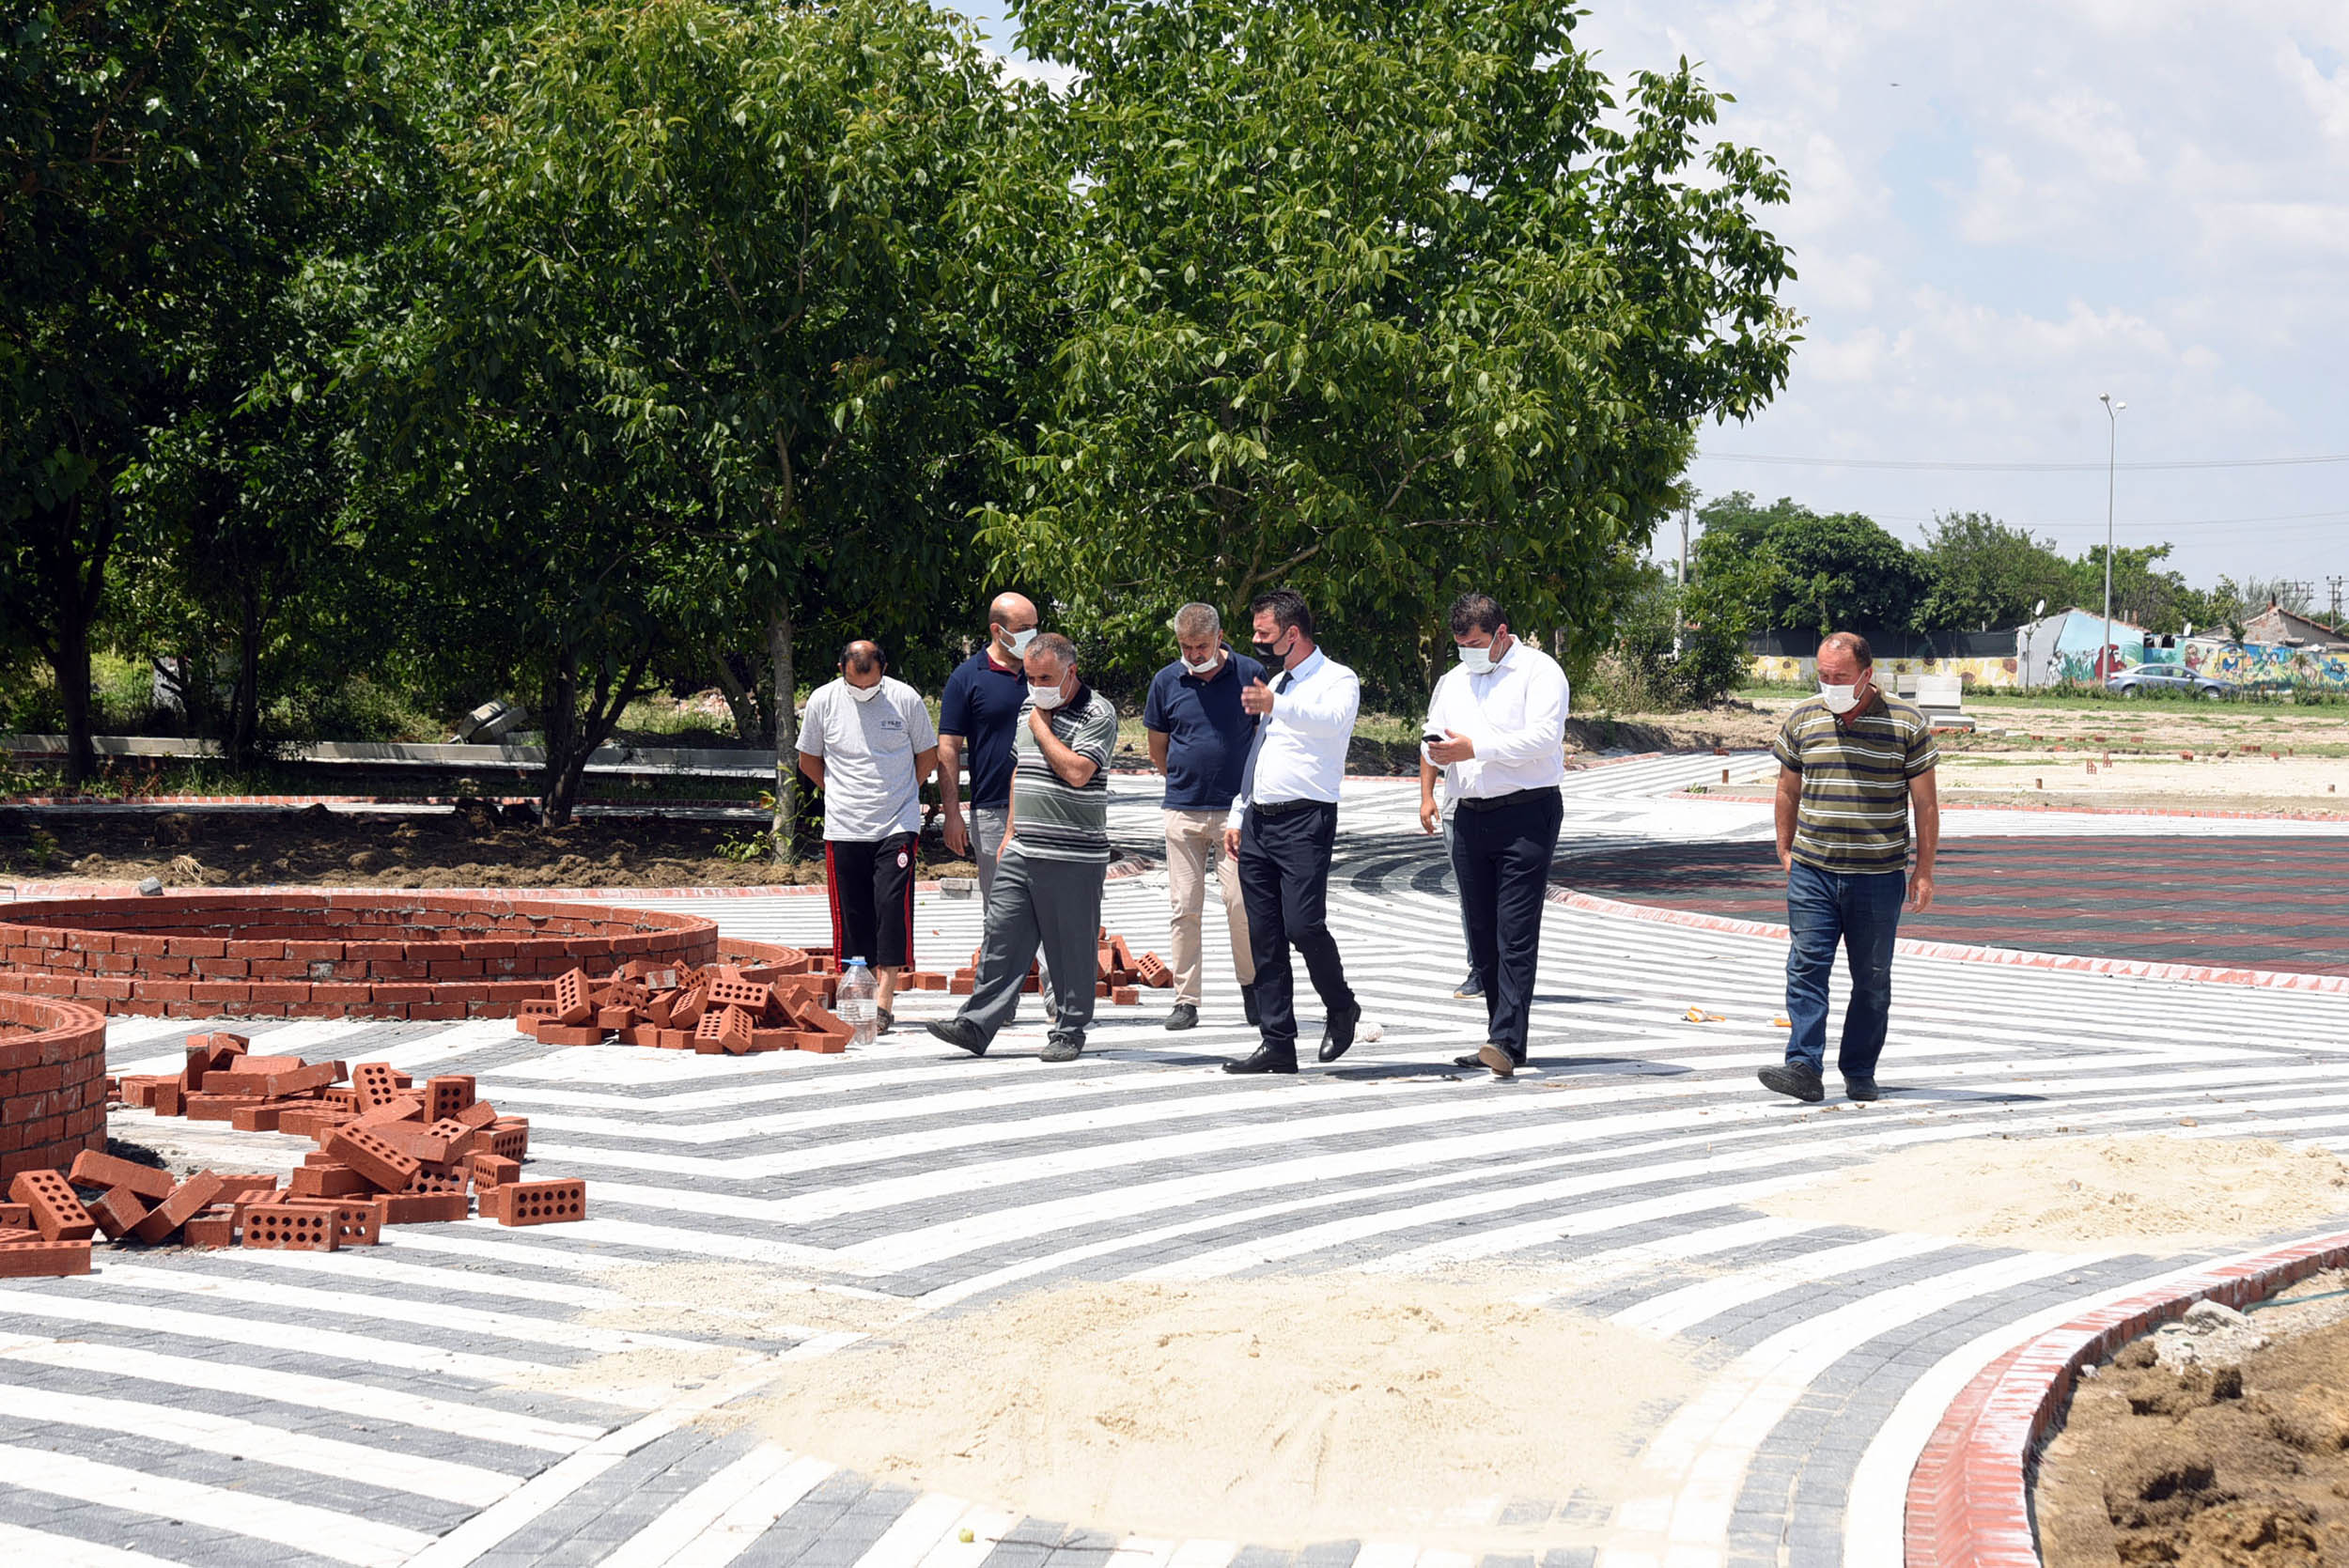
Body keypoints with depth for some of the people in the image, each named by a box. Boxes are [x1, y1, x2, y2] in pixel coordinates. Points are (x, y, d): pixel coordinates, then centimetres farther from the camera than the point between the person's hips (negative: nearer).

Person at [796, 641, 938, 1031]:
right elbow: (808, 760, 15)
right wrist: (844, 795, 12)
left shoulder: (906, 700, -3)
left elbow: (928, 755, 11)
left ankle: (884, 1001, -11)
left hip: (897, 827, -2)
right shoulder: (823, 701, 0)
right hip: (843, 829, 2)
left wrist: (896, 795, 10)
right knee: (851, 915, 2)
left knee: (892, 907, -11)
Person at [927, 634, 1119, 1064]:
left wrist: (1041, 727, -11)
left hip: (1074, 857, -6)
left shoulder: (1098, 713, -9)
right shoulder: (1029, 707, 14)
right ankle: (976, 1026, 3)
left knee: (1072, 948, 2)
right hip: (1022, 852, 6)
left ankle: (1070, 1032, 12)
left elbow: (1077, 771, -22)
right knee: (1002, 938, 3)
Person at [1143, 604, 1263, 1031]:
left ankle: (1252, 985, 15)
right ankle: (1185, 999, 7)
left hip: (1236, 809, -2)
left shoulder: (1250, 674, 0)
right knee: (1184, 907, 2)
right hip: (1183, 811, 2)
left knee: (1241, 904, -6)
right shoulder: (1166, 682, 5)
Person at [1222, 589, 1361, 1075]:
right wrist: (1237, 816, 22)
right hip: (1258, 821, 8)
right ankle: (1276, 1042, 7)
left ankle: (1340, 1007, 10)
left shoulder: (1337, 679, -4)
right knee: (1264, 936, 4)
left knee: (1303, 926, -17)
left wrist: (1275, 706, -42)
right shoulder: (1275, 682, 22)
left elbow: (1333, 720, -27)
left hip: (1305, 820, -8)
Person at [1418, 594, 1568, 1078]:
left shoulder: (1539, 671, -3)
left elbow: (1543, 737, -16)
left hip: (1526, 815, -7)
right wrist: (1427, 794, 6)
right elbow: (1432, 741, 25)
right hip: (1470, 817, 7)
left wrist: (1475, 749, -18)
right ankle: (1503, 1041, 13)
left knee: (1516, 937, -13)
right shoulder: (1453, 682, 20)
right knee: (1481, 936, 7)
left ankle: (1507, 1041, -19)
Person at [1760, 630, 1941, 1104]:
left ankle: (1860, 1073, 16)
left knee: (1872, 979, 6)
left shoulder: (1907, 724, -3)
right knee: (1806, 967, -10)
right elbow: (1788, 790, 17)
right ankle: (1805, 1069, -15)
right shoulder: (1802, 719, 5)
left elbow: (1925, 803, 1)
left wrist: (1924, 870, -1)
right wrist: (1785, 851, 15)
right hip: (1812, 872, 2)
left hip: (1879, 875, -1)